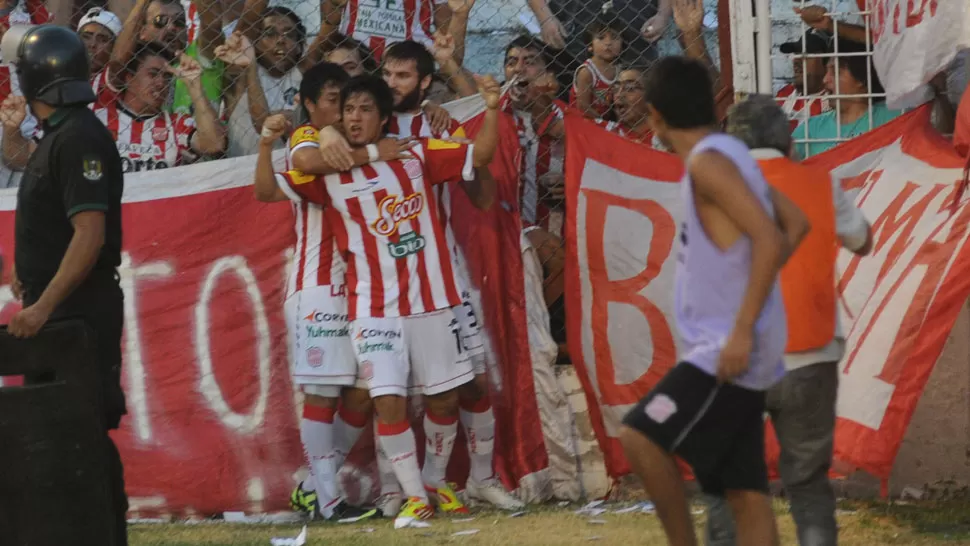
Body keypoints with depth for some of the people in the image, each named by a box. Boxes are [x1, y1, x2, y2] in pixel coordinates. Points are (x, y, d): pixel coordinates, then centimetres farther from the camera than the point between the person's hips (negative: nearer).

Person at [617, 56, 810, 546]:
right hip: (720, 350, 10)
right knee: (746, 496, 5)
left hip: (731, 350, -10)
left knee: (640, 437, -19)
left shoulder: (708, 161, -13)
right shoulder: (729, 156, 15)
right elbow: (796, 224, 25)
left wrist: (743, 330, -24)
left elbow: (768, 238, -24)